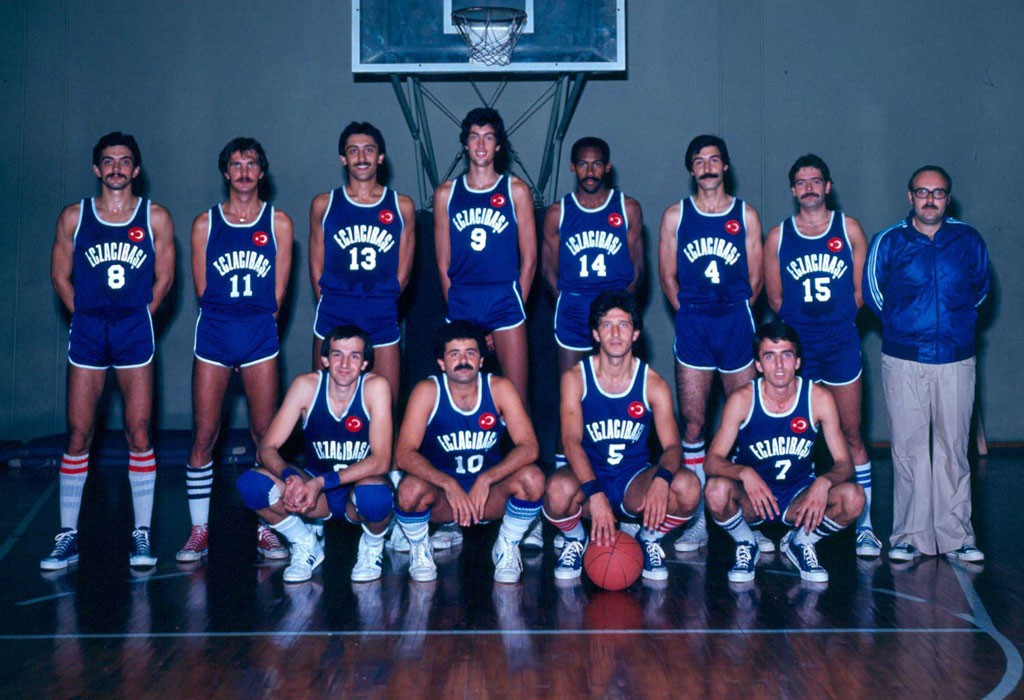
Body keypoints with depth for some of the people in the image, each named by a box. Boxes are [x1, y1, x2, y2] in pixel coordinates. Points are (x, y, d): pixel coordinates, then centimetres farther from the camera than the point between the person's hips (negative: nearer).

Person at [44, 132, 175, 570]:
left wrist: (137, 318, 3)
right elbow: (60, 276, 10)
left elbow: (164, 278, 7)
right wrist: (86, 317, 4)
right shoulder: (74, 216, 7)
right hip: (87, 332, 1)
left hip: (136, 332, -1)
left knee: (139, 434, -2)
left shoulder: (155, 217, 4)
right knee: (78, 434, 1)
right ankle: (68, 535, 8)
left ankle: (142, 534, 6)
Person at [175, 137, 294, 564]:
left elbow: (277, 292, 5)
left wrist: (256, 321, 2)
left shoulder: (278, 222, 6)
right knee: (204, 435, -1)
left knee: (265, 435, 0)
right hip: (214, 332, 0)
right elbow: (202, 288, 7)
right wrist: (226, 320, 3)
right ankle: (199, 530, 8)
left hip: (260, 333, 0)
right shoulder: (205, 223, 7)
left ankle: (267, 529, 9)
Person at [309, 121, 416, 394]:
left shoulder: (402, 206, 8)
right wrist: (332, 305, 2)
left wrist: (380, 305, 3)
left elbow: (403, 272, 9)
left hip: (383, 320, 0)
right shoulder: (324, 204, 8)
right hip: (333, 318, 0)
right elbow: (317, 269, 9)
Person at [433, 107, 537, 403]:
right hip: (461, 304, 2)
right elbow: (443, 262, 11)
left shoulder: (516, 190, 5)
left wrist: (515, 306, 0)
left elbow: (529, 258, 4)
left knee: (516, 396, -4)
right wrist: (454, 304, 5)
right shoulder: (446, 193, 9)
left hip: (504, 301, -2)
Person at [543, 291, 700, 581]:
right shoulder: (575, 378, -7)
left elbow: (672, 445, -12)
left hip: (634, 484, 1)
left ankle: (650, 540, 4)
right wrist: (594, 493, -34)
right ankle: (575, 541, 1)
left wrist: (661, 480, -36)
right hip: (589, 479, -1)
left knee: (688, 486, -29)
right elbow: (571, 440, -17)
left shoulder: (654, 384, -4)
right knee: (558, 490, -36)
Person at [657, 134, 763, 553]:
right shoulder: (675, 216, 9)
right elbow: (668, 276, 9)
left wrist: (734, 315, 2)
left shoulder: (746, 216, 8)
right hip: (692, 325, 0)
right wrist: (689, 313, 2)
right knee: (692, 422, -2)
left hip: (737, 323, 0)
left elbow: (754, 279, 8)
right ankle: (697, 520, 4)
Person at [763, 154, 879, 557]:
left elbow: (860, 291, 7)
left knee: (851, 435, 1)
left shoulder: (849, 229, 6)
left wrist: (837, 322, 4)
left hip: (842, 343, 0)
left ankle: (865, 524, 5)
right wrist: (805, 323, 4)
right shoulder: (777, 237, 7)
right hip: (796, 343, 0)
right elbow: (775, 299, 8)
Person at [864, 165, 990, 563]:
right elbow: (873, 292, 15)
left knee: (953, 447, 4)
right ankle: (910, 535, 8)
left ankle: (955, 536, 11)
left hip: (956, 359, 1)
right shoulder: (888, 242, 2)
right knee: (908, 447, 0)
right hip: (903, 361, -1)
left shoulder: (969, 240, 5)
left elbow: (980, 289, 22)